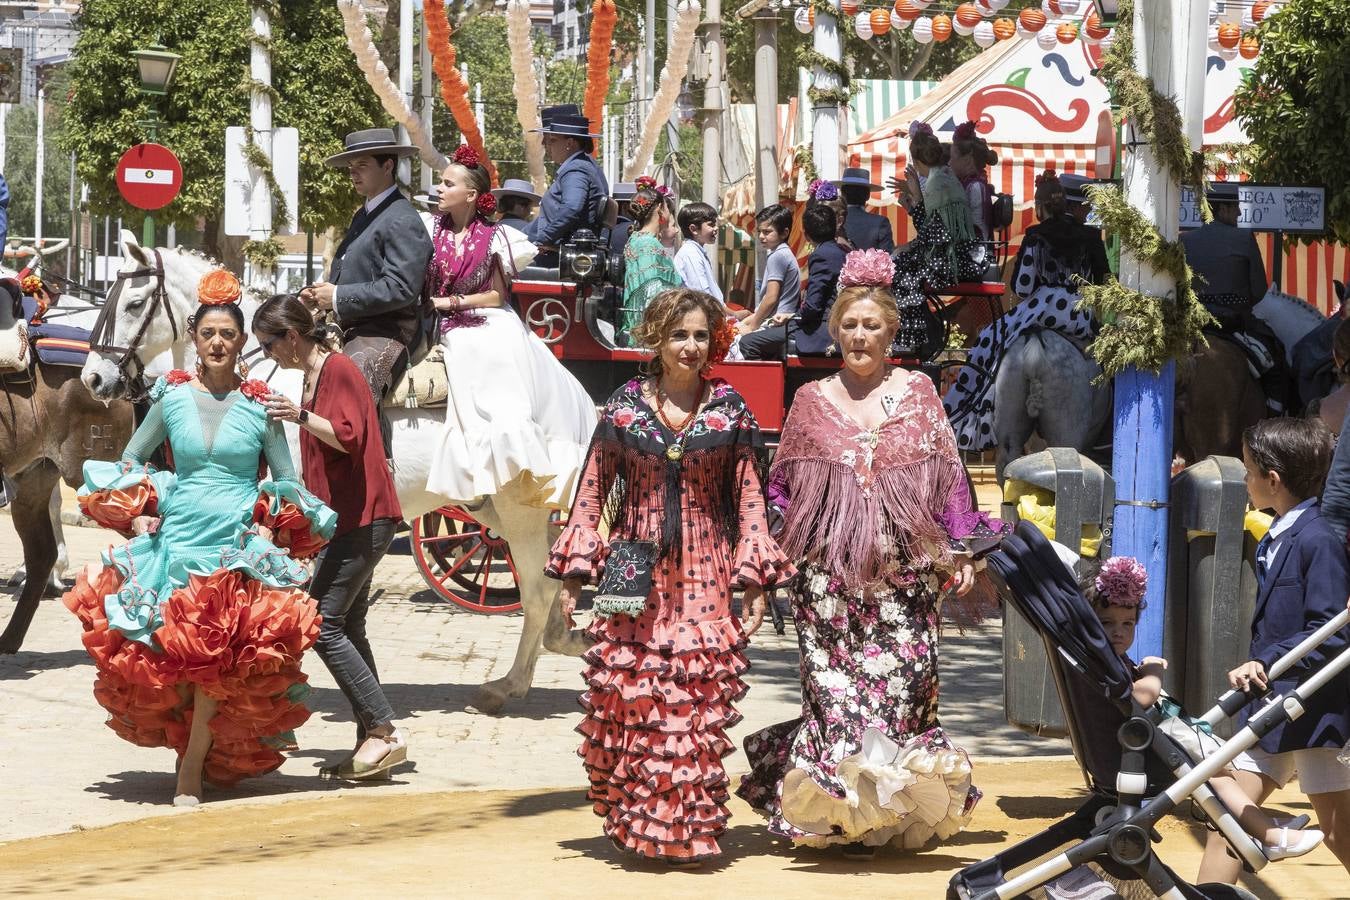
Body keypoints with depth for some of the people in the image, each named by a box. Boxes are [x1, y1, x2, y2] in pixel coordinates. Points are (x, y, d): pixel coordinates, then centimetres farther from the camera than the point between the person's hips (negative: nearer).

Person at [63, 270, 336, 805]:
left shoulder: (259, 405, 3)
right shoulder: (172, 397, 6)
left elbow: (287, 481, 11)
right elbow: (129, 462, 17)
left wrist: (272, 527, -6)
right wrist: (136, 517, 2)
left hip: (242, 548, -2)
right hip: (177, 537, 2)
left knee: (219, 656, -14)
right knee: (171, 656, -4)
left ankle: (193, 767, -3)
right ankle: (192, 746, 21)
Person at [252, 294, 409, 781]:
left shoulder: (338, 370, -10)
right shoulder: (312, 377, 19)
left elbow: (347, 436, -22)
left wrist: (301, 416, -32)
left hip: (363, 518, -10)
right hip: (350, 520, 10)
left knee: (322, 625, -13)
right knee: (347, 628, 9)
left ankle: (383, 731, -13)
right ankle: (373, 740, 10)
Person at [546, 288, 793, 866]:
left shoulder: (730, 410, 5)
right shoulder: (625, 407, 5)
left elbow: (749, 497, 7)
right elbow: (593, 493, 8)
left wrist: (754, 581, 2)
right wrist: (574, 575, 4)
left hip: (705, 578, 0)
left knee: (699, 701, -5)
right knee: (628, 694, -4)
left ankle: (688, 826, 3)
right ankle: (634, 820, 10)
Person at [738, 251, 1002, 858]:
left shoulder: (917, 393, 8)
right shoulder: (812, 401, 9)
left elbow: (948, 478, 7)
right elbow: (782, 488, 14)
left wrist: (959, 553, 2)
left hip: (902, 570, 0)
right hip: (828, 573, 1)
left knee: (903, 681, -6)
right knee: (832, 684, -5)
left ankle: (891, 808, 6)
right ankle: (841, 812, 2)